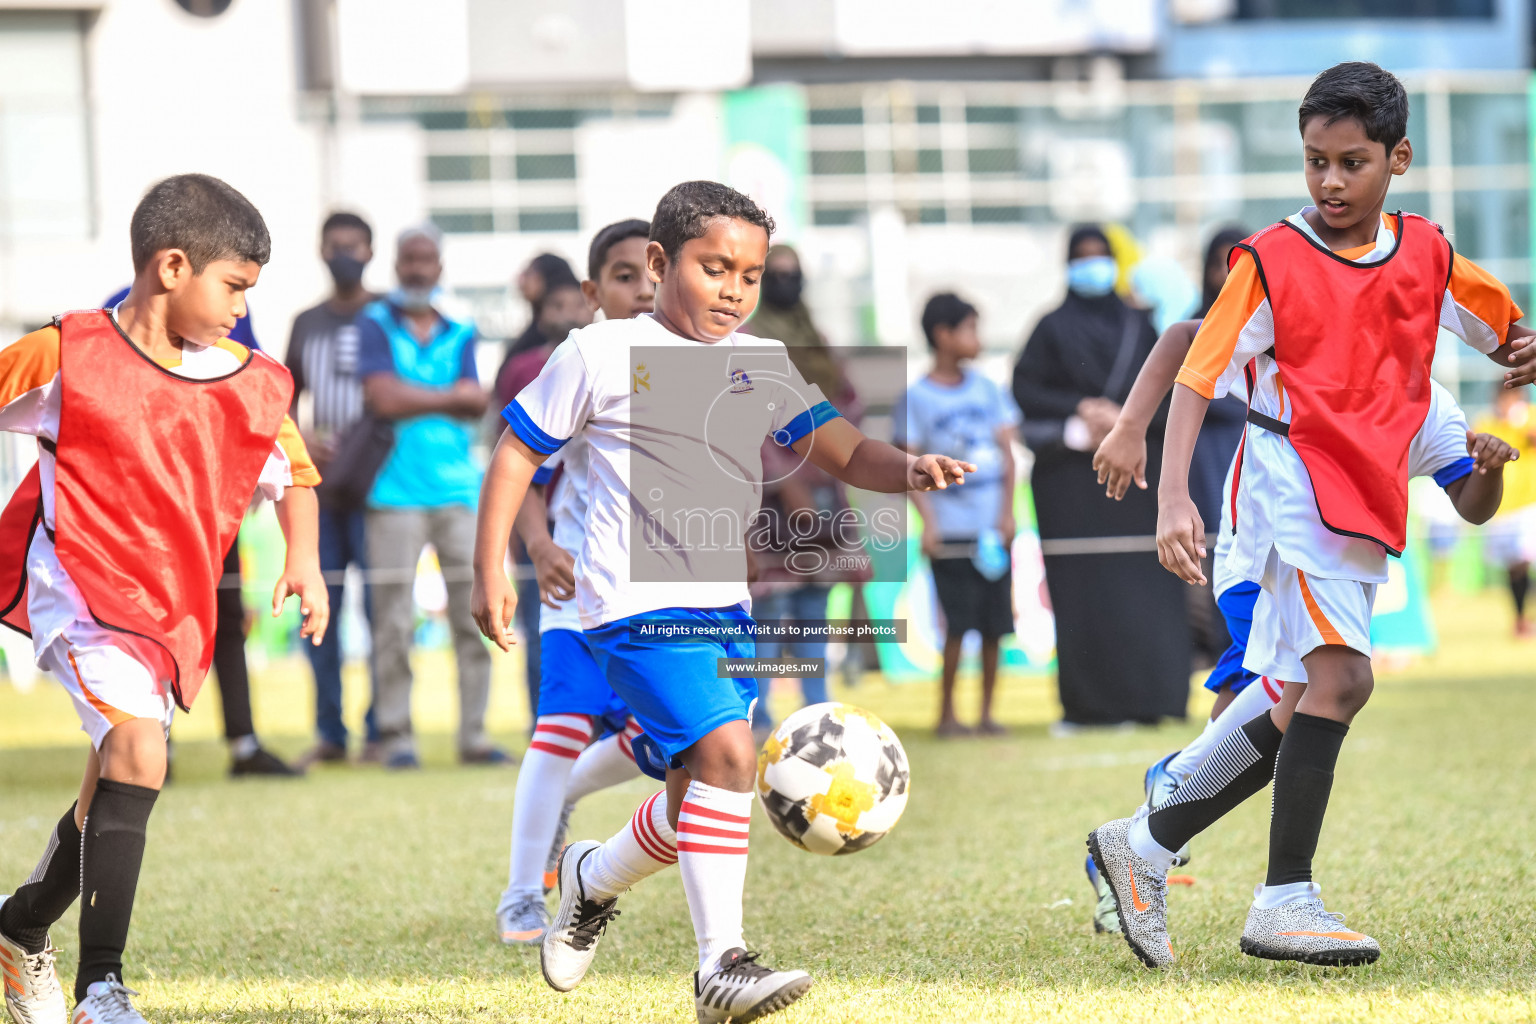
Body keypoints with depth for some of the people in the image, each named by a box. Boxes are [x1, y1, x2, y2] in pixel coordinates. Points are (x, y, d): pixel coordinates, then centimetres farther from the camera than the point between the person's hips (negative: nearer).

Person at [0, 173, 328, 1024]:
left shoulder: (255, 387, 5)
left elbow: (294, 474, 21)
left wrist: (303, 559, 5)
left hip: (170, 615, 6)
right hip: (78, 585, -6)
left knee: (111, 801, 16)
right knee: (136, 750, -25)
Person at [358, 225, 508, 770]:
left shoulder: (459, 335, 16)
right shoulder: (376, 323, 6)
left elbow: (476, 403, 1)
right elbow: (384, 397, -8)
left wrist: (411, 398, -12)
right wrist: (452, 396, -2)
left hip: (457, 487, 3)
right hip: (396, 493, -3)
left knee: (474, 615, 0)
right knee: (394, 619, -6)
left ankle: (474, 735, 5)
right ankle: (396, 735, 0)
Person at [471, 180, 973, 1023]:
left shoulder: (763, 368, 11)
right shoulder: (602, 355, -2)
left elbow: (843, 450, 4)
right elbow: (518, 450, 4)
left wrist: (908, 471, -18)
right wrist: (490, 572, 0)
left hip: (725, 606, 7)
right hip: (637, 602, -7)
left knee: (697, 792, 12)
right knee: (725, 751, -23)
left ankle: (591, 881, 41)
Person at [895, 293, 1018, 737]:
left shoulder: (986, 389, 11)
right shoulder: (917, 397, -1)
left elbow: (1006, 451, 11)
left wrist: (1007, 512, 1)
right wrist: (928, 520, -14)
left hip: (992, 528, 4)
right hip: (951, 529, -4)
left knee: (994, 624, 3)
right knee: (958, 624, -8)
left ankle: (987, 713, 12)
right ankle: (946, 713, 3)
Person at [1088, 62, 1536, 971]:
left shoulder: (1428, 258, 9)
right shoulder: (1271, 263, -5)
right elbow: (1197, 376, -6)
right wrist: (1174, 498, -18)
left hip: (1367, 502, 7)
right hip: (1292, 477, -7)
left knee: (1314, 704, 10)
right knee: (1342, 674, -20)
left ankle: (1146, 846, 20)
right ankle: (1286, 903, -18)